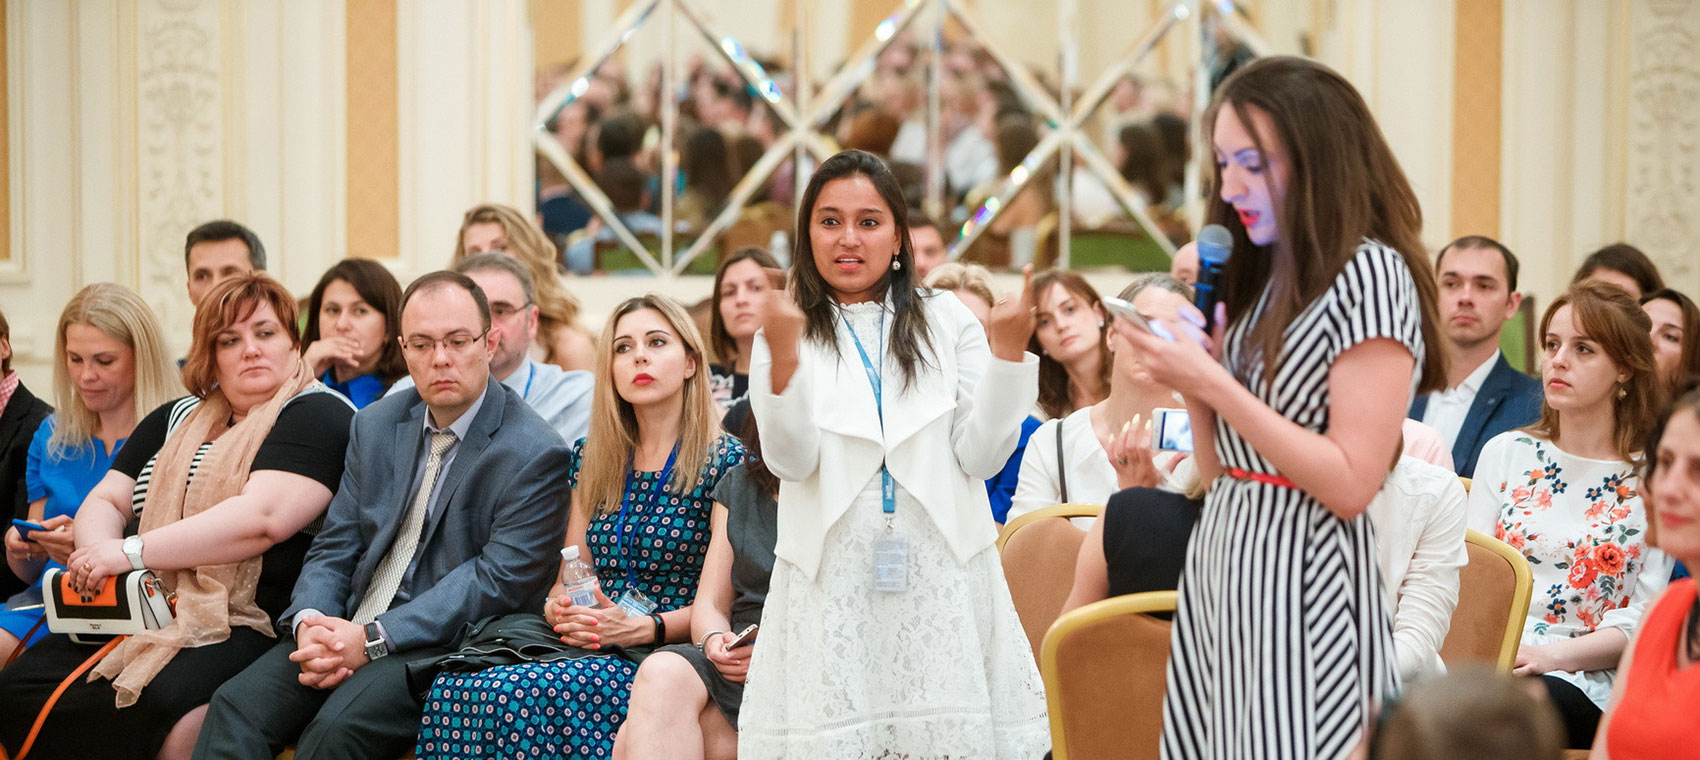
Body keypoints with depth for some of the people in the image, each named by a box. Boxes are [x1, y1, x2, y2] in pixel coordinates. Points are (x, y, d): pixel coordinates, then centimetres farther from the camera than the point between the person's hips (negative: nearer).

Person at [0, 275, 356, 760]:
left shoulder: (317, 415, 0)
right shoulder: (176, 420, 24)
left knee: (155, 699, -37)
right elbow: (104, 501, 21)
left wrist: (133, 553, -14)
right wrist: (99, 553, -5)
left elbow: (263, 517, -15)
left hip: (247, 624, -7)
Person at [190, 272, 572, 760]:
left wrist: (372, 640, -20)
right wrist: (310, 622, -12)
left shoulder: (535, 454, -7)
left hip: (441, 645, -6)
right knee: (237, 706, -21)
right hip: (345, 629, 6)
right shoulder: (375, 426, 14)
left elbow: (499, 580, -14)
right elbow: (335, 547, 12)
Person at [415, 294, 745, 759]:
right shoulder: (590, 460, 17)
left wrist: (645, 628, -17)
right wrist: (559, 610, -3)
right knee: (451, 688, -26)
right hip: (590, 648, 5)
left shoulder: (726, 463, -1)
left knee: (517, 696, -32)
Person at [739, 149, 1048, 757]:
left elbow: (981, 457, 3)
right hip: (833, 579, -1)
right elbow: (791, 461, -7)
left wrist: (1008, 352, -7)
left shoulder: (947, 320, 10)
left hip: (939, 572, 1)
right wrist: (783, 358, -20)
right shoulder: (788, 331, 7)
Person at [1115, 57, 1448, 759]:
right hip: (1220, 565, 8)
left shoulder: (1371, 274, -10)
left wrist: (1213, 384, -17)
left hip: (1304, 576, -8)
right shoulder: (1255, 279, 14)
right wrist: (1189, 371, 1)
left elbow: (1350, 484, -17)